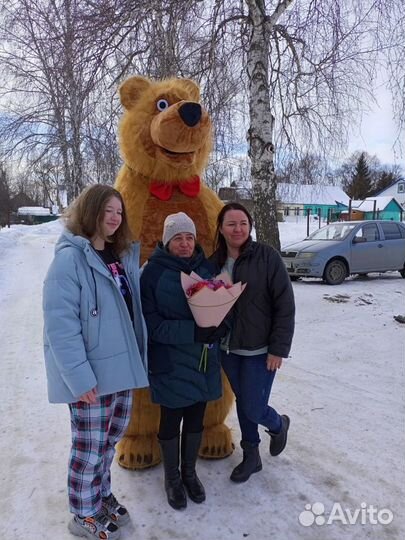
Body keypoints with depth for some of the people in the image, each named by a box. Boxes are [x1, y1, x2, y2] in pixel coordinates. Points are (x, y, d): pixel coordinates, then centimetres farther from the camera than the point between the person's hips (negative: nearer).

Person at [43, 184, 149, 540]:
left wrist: (138, 357, 11)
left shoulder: (123, 255, 8)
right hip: (90, 373, -7)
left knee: (111, 437, 22)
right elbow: (59, 323, -21)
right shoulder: (71, 257, -16)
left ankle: (101, 495, 45)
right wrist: (79, 376, -22)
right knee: (89, 447, 9)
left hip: (121, 365, 8)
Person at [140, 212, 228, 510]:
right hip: (171, 363, -4)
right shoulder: (154, 272, -13)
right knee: (171, 422, 14)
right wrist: (194, 331, -27)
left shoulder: (206, 267, 0)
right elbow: (152, 324, -16)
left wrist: (220, 326, -16)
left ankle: (189, 472, 42)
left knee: (195, 420, 18)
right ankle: (172, 478, 38)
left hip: (204, 361, 4)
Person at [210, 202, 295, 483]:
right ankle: (251, 456, 38)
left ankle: (279, 424, 36)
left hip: (260, 349, -4)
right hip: (229, 348, 4)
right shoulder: (214, 262, 0)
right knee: (242, 402, 17)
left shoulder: (267, 256, -13)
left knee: (253, 409, 1)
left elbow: (285, 306, -12)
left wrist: (278, 349, -14)